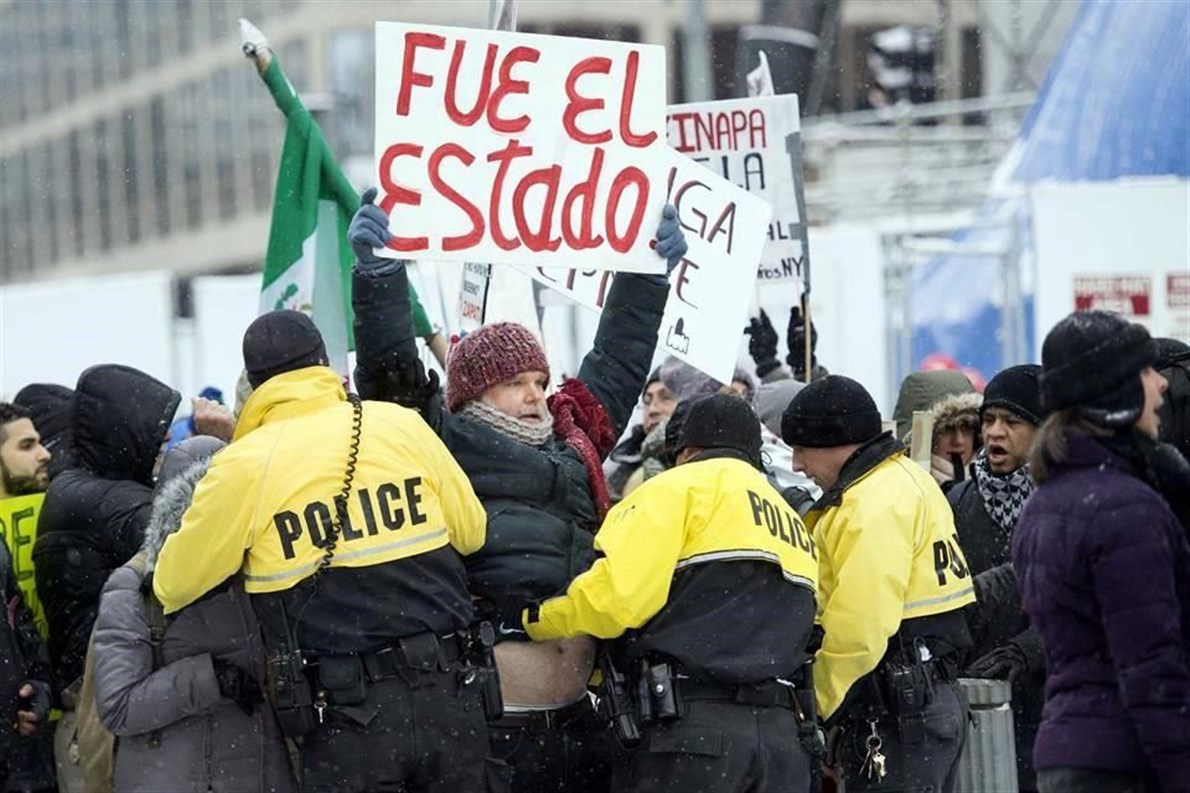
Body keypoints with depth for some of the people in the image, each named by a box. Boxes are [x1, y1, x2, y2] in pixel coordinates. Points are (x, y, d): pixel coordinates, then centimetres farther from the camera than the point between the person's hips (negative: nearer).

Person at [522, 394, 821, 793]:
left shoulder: (681, 487, 4)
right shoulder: (793, 525, 27)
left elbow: (615, 597, -9)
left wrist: (535, 620, 6)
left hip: (695, 726, -7)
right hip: (783, 732, 7)